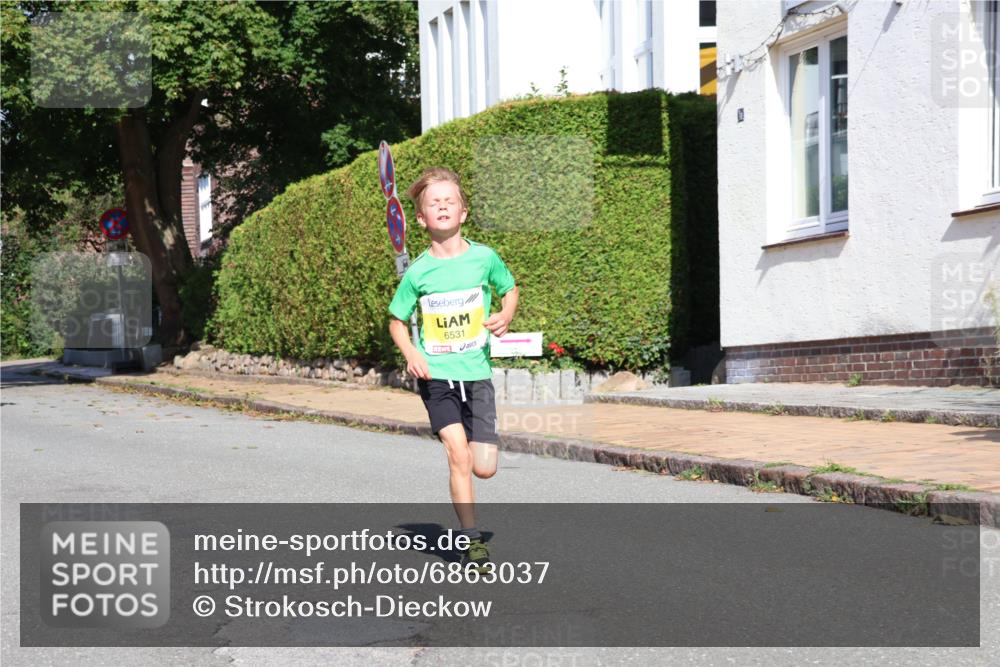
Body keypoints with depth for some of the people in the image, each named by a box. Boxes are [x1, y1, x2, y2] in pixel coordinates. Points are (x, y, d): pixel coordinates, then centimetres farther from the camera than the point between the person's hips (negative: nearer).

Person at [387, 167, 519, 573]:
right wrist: (410, 352, -9)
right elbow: (396, 320, 9)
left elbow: (510, 289, 16)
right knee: (458, 454, -16)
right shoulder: (418, 272, -3)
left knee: (485, 469, -2)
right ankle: (471, 540, -6)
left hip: (477, 372, 1)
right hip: (435, 374, -1)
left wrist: (506, 316, -4)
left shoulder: (484, 257, -2)